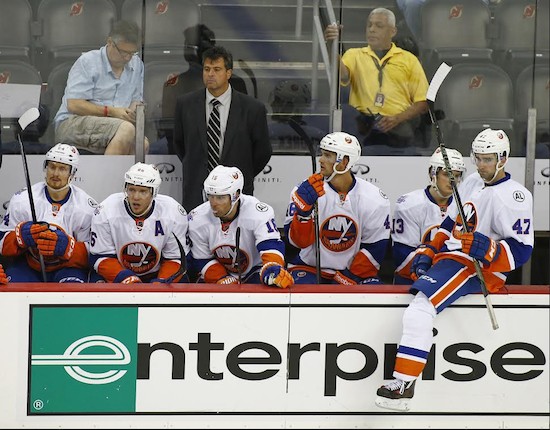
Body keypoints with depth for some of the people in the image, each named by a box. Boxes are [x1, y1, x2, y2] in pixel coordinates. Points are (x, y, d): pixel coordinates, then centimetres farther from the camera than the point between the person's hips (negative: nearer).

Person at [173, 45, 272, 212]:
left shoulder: (253, 108, -3)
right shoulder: (185, 104, 4)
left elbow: (263, 151, 8)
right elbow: (178, 142, 18)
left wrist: (242, 178, 10)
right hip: (196, 194, 2)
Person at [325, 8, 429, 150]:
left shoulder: (409, 59, 15)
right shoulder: (354, 55, 17)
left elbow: (422, 103, 10)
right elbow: (342, 76, -6)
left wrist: (397, 119, -7)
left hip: (398, 123, 0)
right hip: (362, 121, 0)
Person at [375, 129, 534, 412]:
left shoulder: (514, 197, -12)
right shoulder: (472, 183, 14)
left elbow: (521, 251, -17)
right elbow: (451, 223, 24)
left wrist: (484, 248, -30)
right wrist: (429, 251, 11)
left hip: (480, 269, -11)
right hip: (451, 258, 11)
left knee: (420, 309, -29)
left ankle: (404, 385, -32)